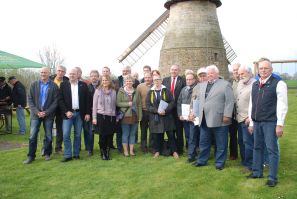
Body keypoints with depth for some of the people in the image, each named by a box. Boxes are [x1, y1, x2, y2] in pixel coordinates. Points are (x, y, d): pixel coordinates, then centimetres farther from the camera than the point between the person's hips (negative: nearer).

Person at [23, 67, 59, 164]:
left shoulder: (54, 86, -2)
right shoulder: (34, 84, 4)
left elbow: (55, 101, -4)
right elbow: (30, 99, 2)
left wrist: (46, 112, -12)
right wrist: (36, 111, -9)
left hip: (48, 114, -1)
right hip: (35, 114, 1)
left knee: (48, 136, 7)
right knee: (33, 136, 0)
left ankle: (47, 154, 22)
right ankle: (31, 156, 9)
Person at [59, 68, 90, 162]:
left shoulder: (83, 85, 5)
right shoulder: (63, 85, 3)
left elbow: (87, 100, 4)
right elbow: (60, 100, 0)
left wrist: (87, 113, -1)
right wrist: (66, 111, -11)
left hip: (79, 113, 1)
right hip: (68, 113, -1)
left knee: (77, 135, 8)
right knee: (66, 135, -6)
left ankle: (76, 154, 19)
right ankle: (68, 155, 4)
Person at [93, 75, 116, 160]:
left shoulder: (113, 91, 7)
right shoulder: (98, 90, 3)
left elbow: (115, 104, 9)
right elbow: (94, 105, 2)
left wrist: (116, 116, 5)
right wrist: (94, 117, -2)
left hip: (111, 116, 2)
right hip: (101, 116, -2)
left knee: (110, 135, 2)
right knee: (102, 135, 1)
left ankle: (107, 152, 18)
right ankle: (102, 153, 17)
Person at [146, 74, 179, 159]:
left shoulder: (166, 91, 3)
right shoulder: (150, 92, 6)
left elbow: (172, 102, -3)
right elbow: (148, 105, -1)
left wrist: (165, 110, -18)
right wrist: (157, 111, -16)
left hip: (167, 116, -1)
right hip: (154, 117, 1)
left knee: (171, 135, 3)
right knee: (156, 135, 5)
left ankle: (174, 151, 15)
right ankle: (157, 151, 21)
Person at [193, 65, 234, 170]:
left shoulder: (225, 84, -4)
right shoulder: (202, 85, 16)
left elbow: (230, 101, -9)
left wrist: (227, 115, -15)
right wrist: (197, 113, 13)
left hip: (219, 119, -6)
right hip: (204, 119, 6)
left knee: (220, 144, 5)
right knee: (203, 142, 14)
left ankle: (220, 163, 17)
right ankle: (202, 160, 27)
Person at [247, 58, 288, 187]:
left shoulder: (278, 84, -5)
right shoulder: (255, 85, 13)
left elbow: (282, 105, -9)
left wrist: (280, 124, -12)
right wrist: (251, 123, 14)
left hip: (270, 123, -6)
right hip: (257, 122, 6)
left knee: (272, 150, 0)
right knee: (257, 148, 13)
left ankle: (272, 177, 9)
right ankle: (257, 172, 25)